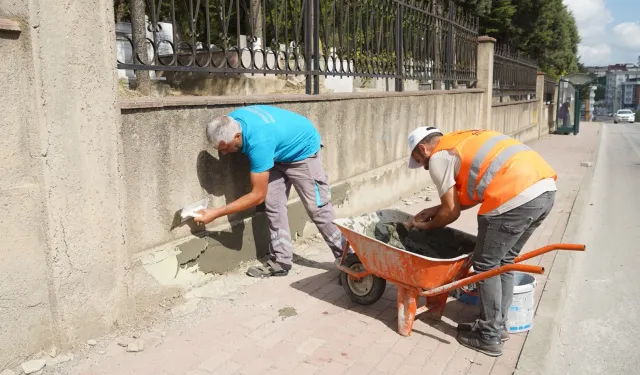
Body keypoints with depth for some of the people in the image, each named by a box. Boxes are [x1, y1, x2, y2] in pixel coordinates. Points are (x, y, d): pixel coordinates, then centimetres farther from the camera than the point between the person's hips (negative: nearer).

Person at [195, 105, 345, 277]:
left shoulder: (259, 142, -42)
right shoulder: (230, 121, -20)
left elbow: (258, 195, -36)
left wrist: (216, 213, -36)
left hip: (303, 150, -7)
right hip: (280, 152, 7)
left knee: (317, 208, -3)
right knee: (273, 205, -2)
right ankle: (281, 261, 4)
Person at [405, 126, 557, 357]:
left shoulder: (438, 157, 4)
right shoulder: (464, 141, 29)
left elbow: (452, 211, 6)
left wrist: (427, 225, 24)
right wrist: (437, 210, 32)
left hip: (516, 196, -9)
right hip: (546, 187, 9)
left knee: (486, 265, 7)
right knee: (504, 260, 21)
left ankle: (489, 337, 17)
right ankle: (499, 325, 32)